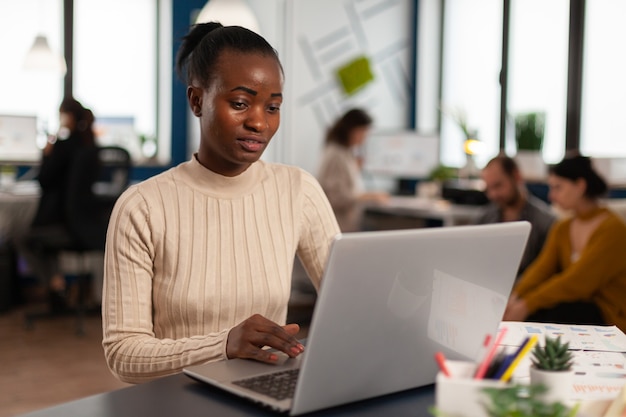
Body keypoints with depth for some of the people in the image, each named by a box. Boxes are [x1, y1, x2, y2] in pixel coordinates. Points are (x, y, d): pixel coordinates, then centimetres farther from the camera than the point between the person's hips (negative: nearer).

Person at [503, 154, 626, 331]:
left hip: (608, 318, -6)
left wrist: (527, 305, -26)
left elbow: (577, 281, -21)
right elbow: (542, 269, -1)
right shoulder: (562, 229, 13)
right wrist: (515, 296, -20)